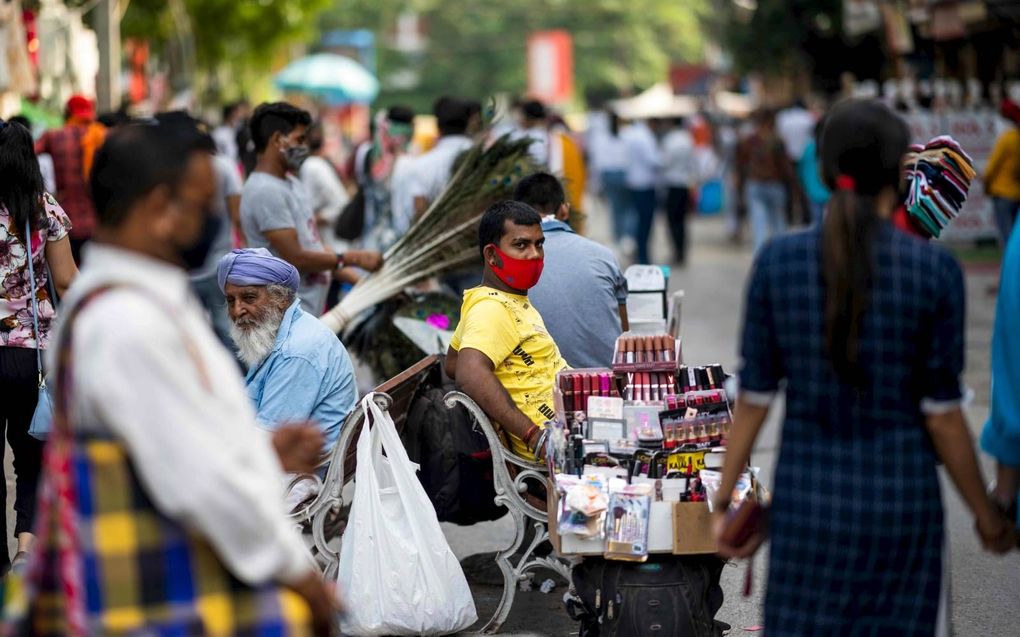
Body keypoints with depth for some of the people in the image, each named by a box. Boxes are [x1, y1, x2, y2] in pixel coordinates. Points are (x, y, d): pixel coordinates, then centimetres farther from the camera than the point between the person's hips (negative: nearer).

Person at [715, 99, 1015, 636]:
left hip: (807, 495, 1)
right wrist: (986, 515, 5)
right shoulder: (935, 270, -9)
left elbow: (754, 396, -1)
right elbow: (941, 413, -7)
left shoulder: (777, 261, -5)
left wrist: (724, 498, 10)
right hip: (899, 492, -1)